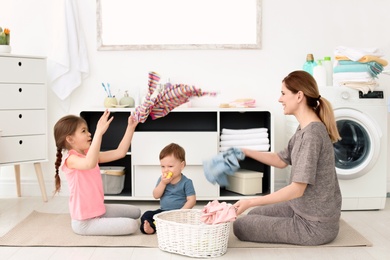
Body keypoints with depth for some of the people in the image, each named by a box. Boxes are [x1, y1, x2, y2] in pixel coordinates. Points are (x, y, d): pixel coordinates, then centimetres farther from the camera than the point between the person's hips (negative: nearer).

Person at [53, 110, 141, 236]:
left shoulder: (88, 154, 7)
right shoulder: (70, 159, -20)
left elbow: (119, 152, 4)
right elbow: (90, 164, -45)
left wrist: (130, 128, -2)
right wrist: (99, 132, -49)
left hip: (98, 210, 9)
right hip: (84, 223, -9)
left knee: (135, 212, 20)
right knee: (132, 225, -17)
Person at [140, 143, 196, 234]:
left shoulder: (186, 182, -7)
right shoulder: (162, 179, 6)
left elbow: (192, 200, -12)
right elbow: (156, 196, -1)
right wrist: (163, 183, -15)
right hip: (162, 211, 4)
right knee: (146, 215, -12)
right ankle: (149, 227, -37)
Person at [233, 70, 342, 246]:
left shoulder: (312, 133, -26)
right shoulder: (304, 129, 4)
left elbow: (297, 189, -27)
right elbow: (282, 160, 16)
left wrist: (250, 202, -24)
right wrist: (245, 152, 9)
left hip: (315, 225, -9)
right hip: (304, 210, 9)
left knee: (240, 226, -2)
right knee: (254, 215, 22)